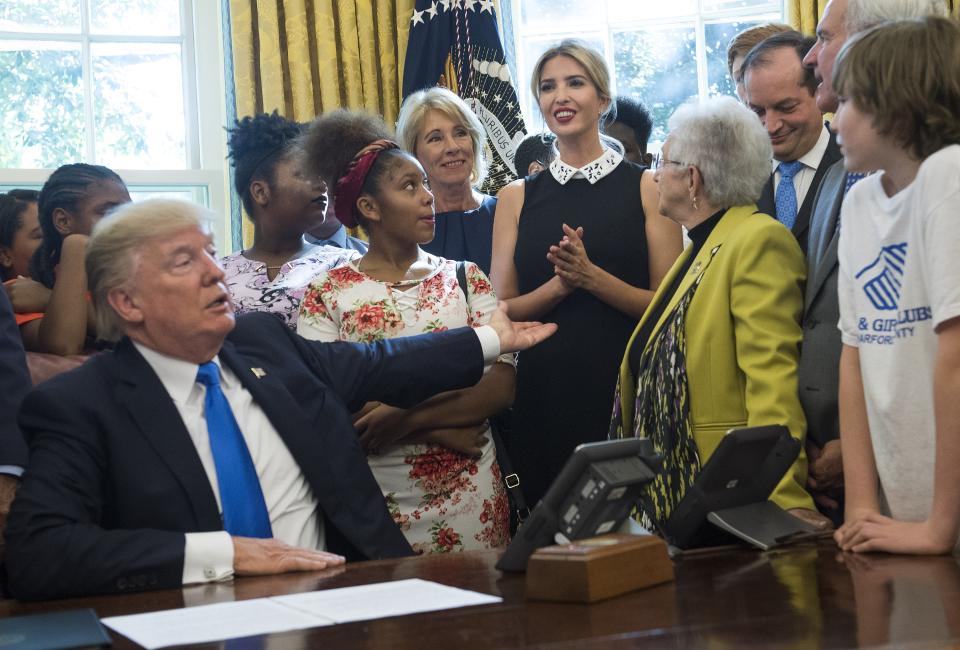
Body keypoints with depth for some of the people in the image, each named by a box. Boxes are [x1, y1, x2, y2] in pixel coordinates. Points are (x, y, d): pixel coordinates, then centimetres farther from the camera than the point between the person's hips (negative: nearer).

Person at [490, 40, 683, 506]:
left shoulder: (646, 187, 1)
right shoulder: (517, 197, 8)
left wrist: (591, 276, -16)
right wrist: (560, 284, -13)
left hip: (628, 392, -2)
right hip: (545, 397, 2)